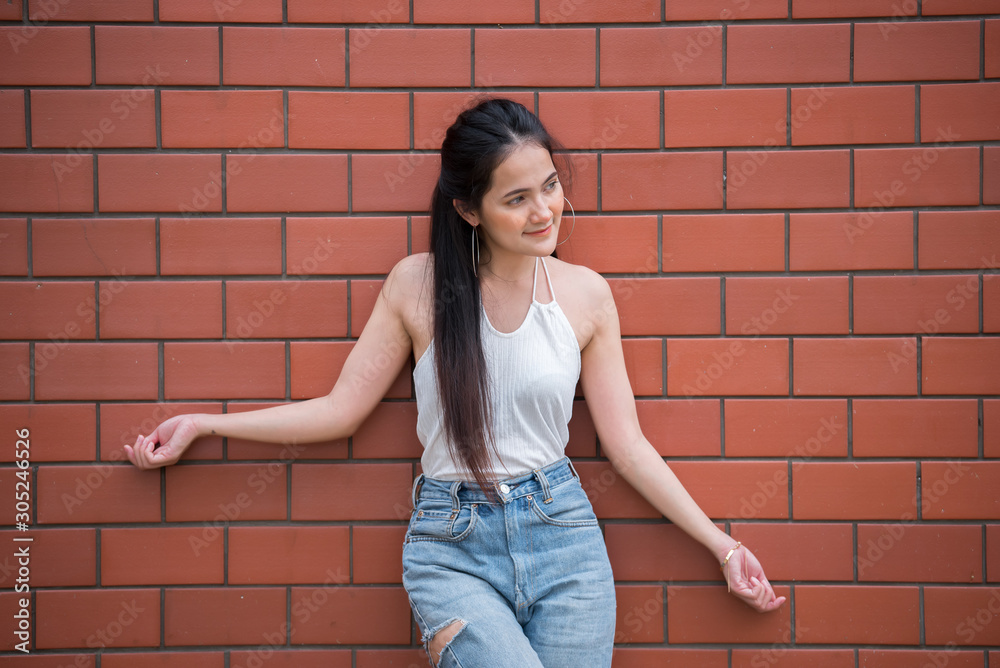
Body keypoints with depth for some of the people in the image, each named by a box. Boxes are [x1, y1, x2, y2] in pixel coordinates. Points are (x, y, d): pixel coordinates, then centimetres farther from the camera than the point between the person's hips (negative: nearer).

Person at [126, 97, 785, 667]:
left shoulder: (585, 293, 0)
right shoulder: (418, 283, -3)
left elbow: (628, 445, 6)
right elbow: (341, 410, 5)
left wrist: (722, 545, 4)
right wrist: (199, 424, 4)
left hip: (562, 535, 2)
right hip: (451, 546, -2)